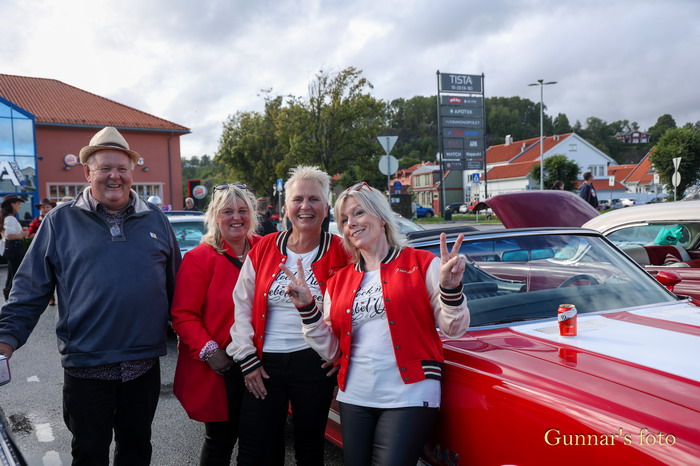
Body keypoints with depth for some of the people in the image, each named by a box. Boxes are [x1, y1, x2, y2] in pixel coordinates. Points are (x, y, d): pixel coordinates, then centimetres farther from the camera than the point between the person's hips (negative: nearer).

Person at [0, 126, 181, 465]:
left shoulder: (155, 220, 5)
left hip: (144, 364, 2)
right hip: (86, 367, -2)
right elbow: (31, 289, 0)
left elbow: (175, 285, 8)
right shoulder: (60, 221, -1)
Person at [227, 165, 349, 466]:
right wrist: (247, 359, -3)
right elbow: (242, 306, 3)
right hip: (265, 363, 2)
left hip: (315, 364, -1)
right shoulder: (263, 249, 0)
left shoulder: (340, 253, -5)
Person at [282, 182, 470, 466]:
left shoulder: (422, 264, -1)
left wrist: (450, 289, -21)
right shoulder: (339, 281, 10)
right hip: (354, 399, 5)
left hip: (409, 397, -4)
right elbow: (331, 350, 8)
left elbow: (453, 329, -3)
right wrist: (307, 308, -3)